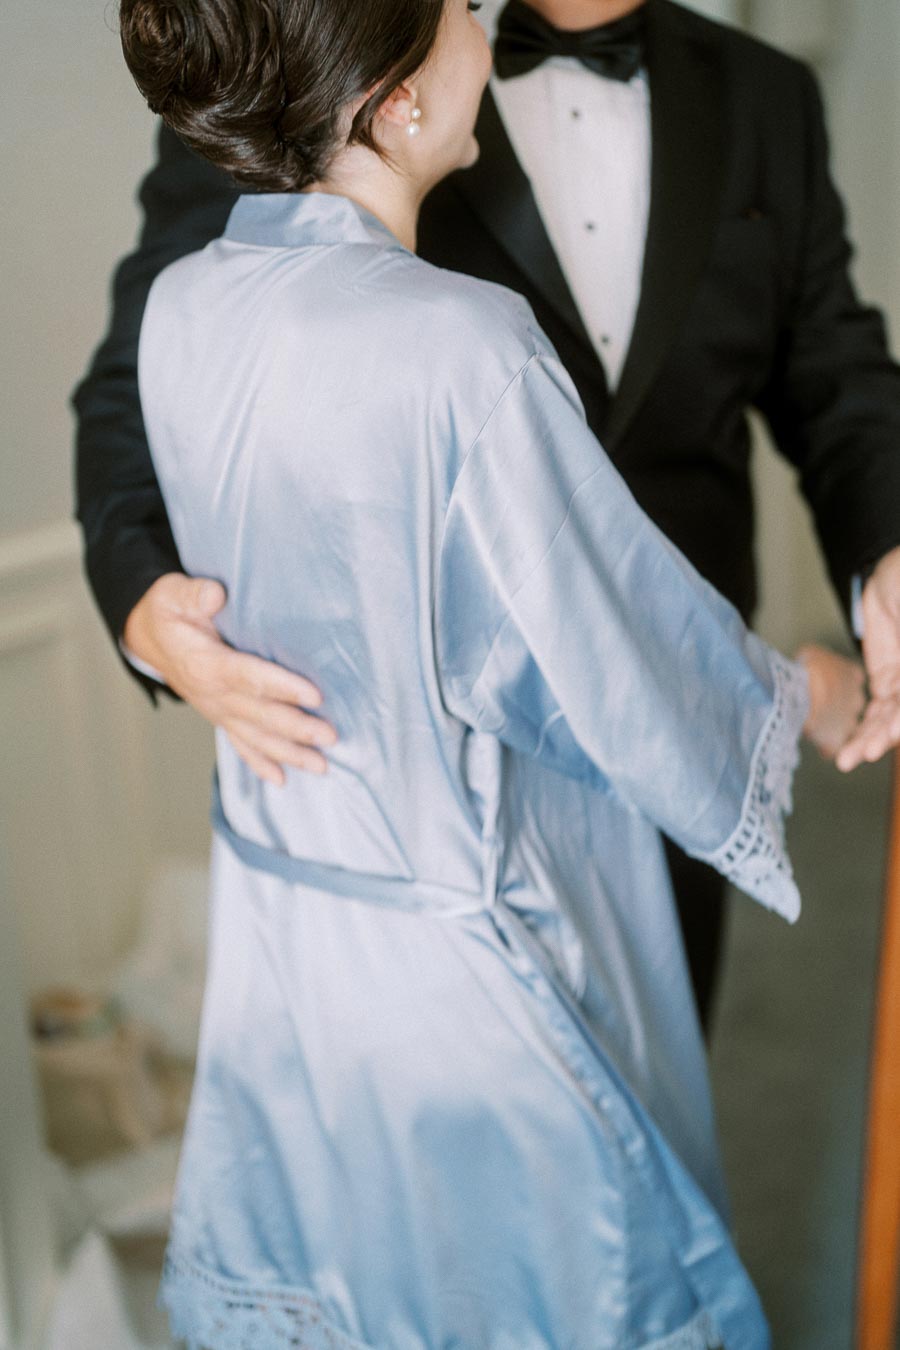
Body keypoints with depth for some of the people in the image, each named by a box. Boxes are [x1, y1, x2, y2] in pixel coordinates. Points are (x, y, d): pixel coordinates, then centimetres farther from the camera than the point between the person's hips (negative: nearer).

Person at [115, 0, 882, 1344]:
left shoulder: (179, 308, -8)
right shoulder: (460, 348, -29)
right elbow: (627, 648, -19)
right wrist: (803, 694, 0)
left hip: (273, 905, 7)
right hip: (466, 960, -6)